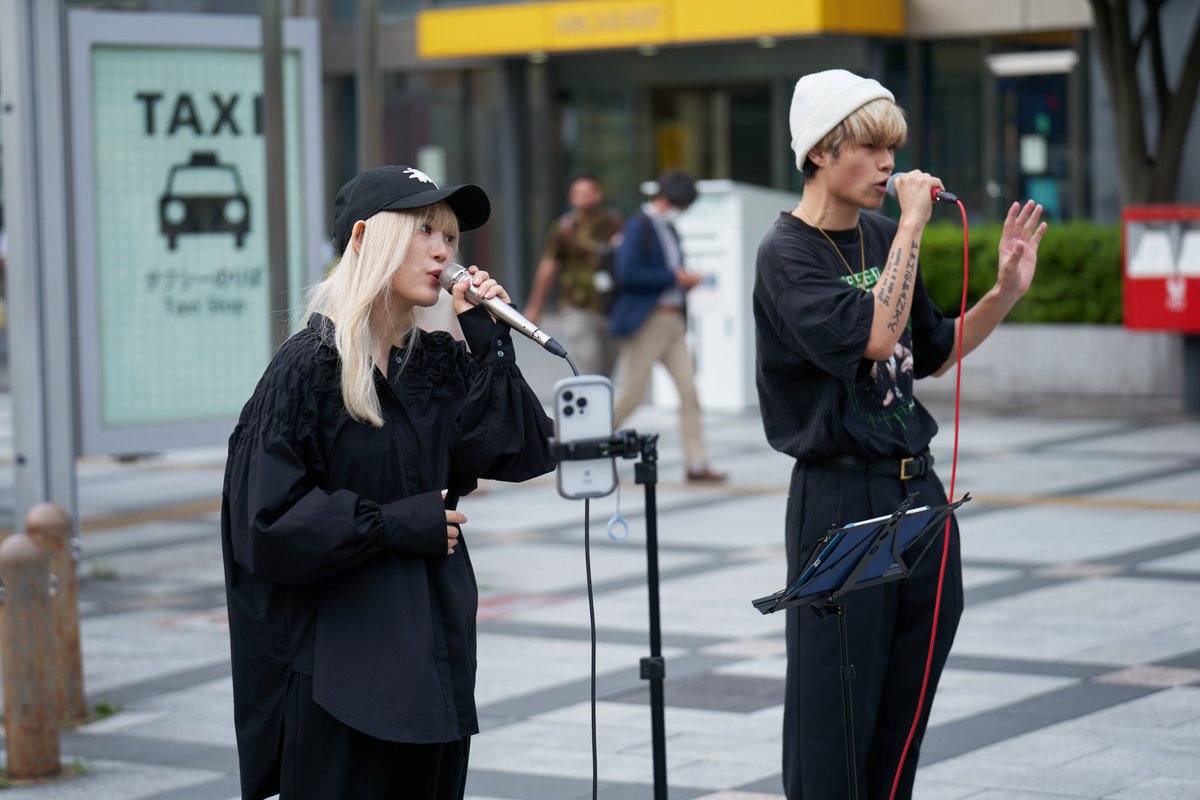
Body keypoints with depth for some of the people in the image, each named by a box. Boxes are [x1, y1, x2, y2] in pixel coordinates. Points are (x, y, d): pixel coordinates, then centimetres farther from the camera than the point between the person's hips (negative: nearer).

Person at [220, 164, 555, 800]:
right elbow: (268, 517, -15)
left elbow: (515, 453, -2)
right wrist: (394, 524, -14)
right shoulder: (310, 366, -9)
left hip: (433, 647, 6)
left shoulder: (439, 363, 10)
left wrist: (489, 343, -7)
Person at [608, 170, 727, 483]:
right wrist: (674, 277, -18)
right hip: (646, 323, -8)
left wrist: (685, 281, 5)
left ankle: (697, 463, 4)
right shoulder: (638, 227, -11)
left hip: (673, 321, 8)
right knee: (631, 393, -3)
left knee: (689, 391, 2)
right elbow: (628, 273, -21)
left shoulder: (668, 230, 15)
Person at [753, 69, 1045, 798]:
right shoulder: (787, 255, -10)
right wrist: (912, 226, -20)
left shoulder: (881, 236, 11)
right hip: (841, 498, -7)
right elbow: (873, 333, -25)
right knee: (835, 711, -3)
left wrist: (1007, 292, 7)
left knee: (904, 710, 11)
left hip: (916, 491, 7)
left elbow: (933, 356, 19)